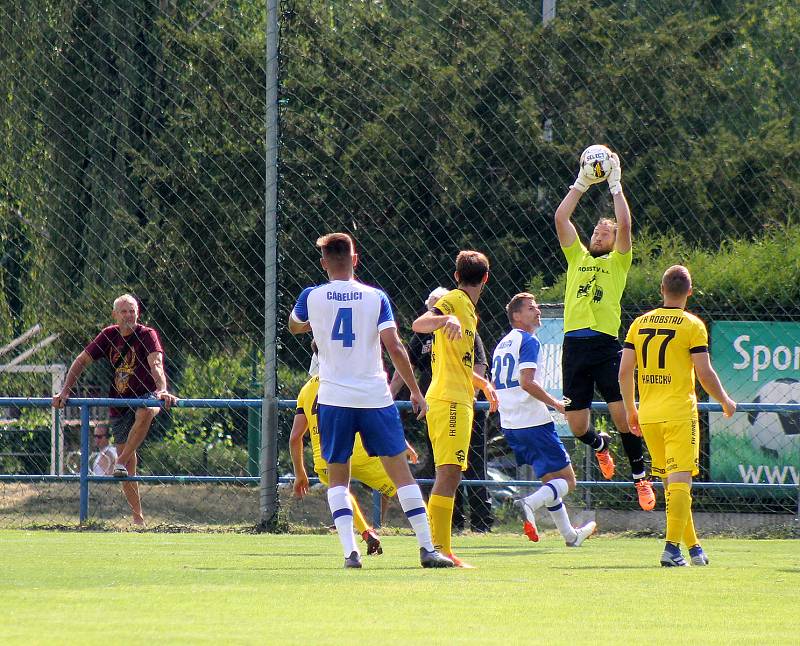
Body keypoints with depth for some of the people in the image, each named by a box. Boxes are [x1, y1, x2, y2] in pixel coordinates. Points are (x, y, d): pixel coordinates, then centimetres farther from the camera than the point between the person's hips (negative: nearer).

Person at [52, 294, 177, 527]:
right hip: (118, 405, 4)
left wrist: (162, 390, -45)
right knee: (130, 465, -1)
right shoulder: (109, 335, 3)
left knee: (145, 412, -42)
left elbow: (156, 363, -26)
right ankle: (137, 518, 7)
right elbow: (81, 361, 7)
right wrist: (65, 392, -3)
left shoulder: (147, 335, -10)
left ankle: (120, 462, -31)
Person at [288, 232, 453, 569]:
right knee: (400, 471, 5)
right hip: (375, 398, 0)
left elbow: (294, 327, 22)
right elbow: (394, 346, -8)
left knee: (337, 477, 9)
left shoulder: (312, 297, 1)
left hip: (334, 399, 0)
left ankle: (350, 550, -7)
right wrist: (415, 391, -1)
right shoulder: (375, 297, -2)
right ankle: (427, 548, 1)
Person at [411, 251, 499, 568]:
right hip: (449, 400, -10)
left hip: (458, 401, 10)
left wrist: (483, 383, 31)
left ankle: (437, 546, 12)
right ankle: (441, 549, -23)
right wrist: (446, 319, -43)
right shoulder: (453, 301, -6)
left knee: (449, 475, 10)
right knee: (448, 472, -16)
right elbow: (418, 324, -26)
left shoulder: (466, 308, 23)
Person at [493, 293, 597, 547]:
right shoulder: (529, 341, -10)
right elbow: (526, 381, -22)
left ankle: (570, 535, 26)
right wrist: (555, 404, -12)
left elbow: (494, 385, 22)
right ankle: (528, 505, -29)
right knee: (566, 480, -4)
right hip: (534, 421, -9)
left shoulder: (502, 344, 17)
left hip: (510, 426, 9)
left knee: (550, 480, 21)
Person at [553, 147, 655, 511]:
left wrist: (615, 185, 1)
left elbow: (625, 224, -3)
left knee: (623, 414, -14)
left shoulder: (618, 262, 10)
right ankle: (600, 445, 37)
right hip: (574, 345, 3)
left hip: (606, 346, -3)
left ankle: (640, 478, 0)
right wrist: (582, 184, 13)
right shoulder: (577, 257, 19)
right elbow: (560, 218, 14)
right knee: (577, 426, 3)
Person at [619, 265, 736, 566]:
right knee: (680, 481, -7)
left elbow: (624, 371, 6)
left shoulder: (640, 324, 8)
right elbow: (705, 374, -8)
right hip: (680, 413, -5)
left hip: (648, 415, 5)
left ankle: (693, 546, 21)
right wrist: (726, 402, 8)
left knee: (670, 482, 13)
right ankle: (672, 547, -19)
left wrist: (631, 410, 18)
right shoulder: (692, 325, -6)